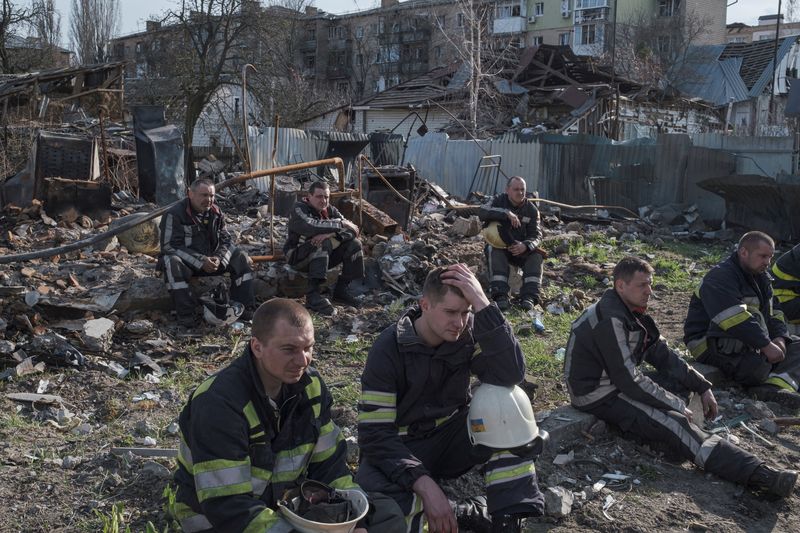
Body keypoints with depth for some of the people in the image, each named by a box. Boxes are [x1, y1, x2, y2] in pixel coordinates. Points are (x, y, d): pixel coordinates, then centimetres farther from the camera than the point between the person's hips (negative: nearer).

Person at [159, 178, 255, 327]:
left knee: (241, 258, -12)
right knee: (172, 263, -38)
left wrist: (219, 258, -19)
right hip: (186, 263, -5)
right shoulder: (174, 214, -16)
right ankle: (185, 314, -35)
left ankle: (245, 308, -12)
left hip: (210, 261, 5)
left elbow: (226, 240, 4)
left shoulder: (216, 213, 2)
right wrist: (200, 262, -30)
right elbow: (170, 246, -22)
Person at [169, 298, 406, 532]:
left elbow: (329, 464, 2)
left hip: (289, 503, 6)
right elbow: (226, 505, -27)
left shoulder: (310, 385, -4)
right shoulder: (219, 403, -26)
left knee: (386, 514, -3)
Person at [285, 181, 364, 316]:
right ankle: (312, 295, -40)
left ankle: (341, 290, -5)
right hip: (297, 257, -6)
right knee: (323, 244, -35)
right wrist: (340, 223, -25)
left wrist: (330, 234, -28)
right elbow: (311, 226, -35)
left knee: (354, 244, -9)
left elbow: (353, 229, -9)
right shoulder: (299, 209, -15)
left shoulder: (330, 210, 2)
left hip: (323, 256, 6)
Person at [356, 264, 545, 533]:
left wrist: (482, 305, -32)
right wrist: (425, 485, -34)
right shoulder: (389, 349, -20)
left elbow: (511, 374, -28)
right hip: (401, 448, -3)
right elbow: (375, 433, -22)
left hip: (451, 436, 3)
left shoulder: (468, 334, -10)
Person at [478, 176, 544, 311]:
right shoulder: (499, 201, -6)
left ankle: (529, 297, -34)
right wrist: (507, 213, -38)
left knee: (536, 254, -26)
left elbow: (536, 235, -8)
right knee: (494, 251, -35)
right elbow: (482, 212, -27)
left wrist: (525, 246, -32)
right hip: (498, 246, -2)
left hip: (521, 249, 2)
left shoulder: (531, 209, -2)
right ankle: (500, 296, -44)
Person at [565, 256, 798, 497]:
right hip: (600, 397, -11)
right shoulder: (611, 321, -23)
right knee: (674, 424, -26)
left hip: (618, 383, 11)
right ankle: (758, 474, -33)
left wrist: (702, 387, 2)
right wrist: (677, 406, -15)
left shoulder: (632, 312, 7)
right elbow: (629, 381, -24)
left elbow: (663, 355, 12)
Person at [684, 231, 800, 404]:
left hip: (748, 346, 9)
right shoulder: (720, 277, -17)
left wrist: (779, 339, -9)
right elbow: (734, 318, -30)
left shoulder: (761, 278, 15)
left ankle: (776, 385, -32)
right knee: (752, 315, -33)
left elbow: (774, 313, 11)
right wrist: (766, 345, -32)